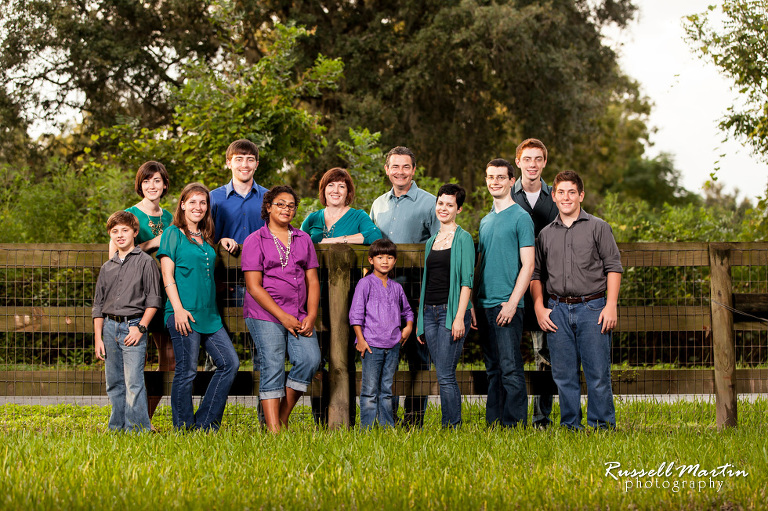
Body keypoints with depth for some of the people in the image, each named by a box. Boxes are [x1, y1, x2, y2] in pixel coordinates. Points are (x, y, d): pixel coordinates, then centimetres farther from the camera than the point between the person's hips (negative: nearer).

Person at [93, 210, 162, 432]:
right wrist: (98, 338, 9)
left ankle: (138, 429, -12)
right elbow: (98, 306, 17)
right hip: (110, 326, 5)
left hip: (133, 326, -5)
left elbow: (153, 300, -1)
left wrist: (141, 327, -11)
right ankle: (117, 428, 14)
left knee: (133, 382, -12)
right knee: (114, 383, 8)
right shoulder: (107, 268, 15)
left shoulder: (145, 262, 2)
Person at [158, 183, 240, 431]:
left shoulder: (205, 239, 19)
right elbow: (167, 275, -8)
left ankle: (204, 425, 7)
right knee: (186, 371, -5)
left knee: (229, 362, 1)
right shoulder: (174, 234, 0)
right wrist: (178, 308, -15)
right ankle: (183, 429, 5)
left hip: (209, 315, 7)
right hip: (185, 314, -7)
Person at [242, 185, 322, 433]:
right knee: (272, 367, -12)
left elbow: (312, 280, 13)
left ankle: (283, 417, 2)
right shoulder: (255, 241, 1)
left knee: (310, 359, -14)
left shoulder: (303, 239, 16)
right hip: (265, 315, -4)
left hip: (299, 316, 4)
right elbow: (254, 287, -6)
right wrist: (283, 317, -12)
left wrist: (311, 315, -2)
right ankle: (273, 429, -12)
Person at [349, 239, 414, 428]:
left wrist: (408, 326, 12)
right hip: (371, 345, -5)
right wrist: (360, 339, -11)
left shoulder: (396, 287, 15)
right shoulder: (365, 283, -1)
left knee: (387, 390, 10)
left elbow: (407, 310, 30)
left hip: (393, 346, 5)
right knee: (370, 390, -5)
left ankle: (388, 428, 13)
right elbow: (356, 313, -6)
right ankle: (367, 428, -2)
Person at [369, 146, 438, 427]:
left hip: (416, 287, -4)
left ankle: (415, 415, 6)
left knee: (416, 351, 0)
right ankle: (387, 413, 11)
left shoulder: (429, 203, 1)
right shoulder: (378, 204, 16)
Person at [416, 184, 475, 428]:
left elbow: (467, 280, -9)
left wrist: (460, 316, -17)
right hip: (429, 312, 7)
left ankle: (451, 427, -8)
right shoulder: (431, 241, 18)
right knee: (445, 376, 6)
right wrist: (419, 321, 16)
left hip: (451, 310, -6)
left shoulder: (463, 238, -2)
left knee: (445, 376, -11)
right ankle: (453, 426, 9)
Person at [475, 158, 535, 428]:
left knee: (510, 368, -8)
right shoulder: (486, 221, 18)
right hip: (484, 305, 7)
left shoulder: (521, 218, -4)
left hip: (506, 305, -7)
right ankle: (493, 422, 14)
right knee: (493, 370, 10)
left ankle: (515, 424, -5)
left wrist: (512, 302, -17)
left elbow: (527, 266, -9)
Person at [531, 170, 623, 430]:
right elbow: (536, 274, 17)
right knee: (563, 376, 4)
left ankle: (602, 426, 3)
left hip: (592, 307, -3)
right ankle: (570, 426, 12)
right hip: (557, 310, 3)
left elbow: (613, 267, 2)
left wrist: (611, 306, -8)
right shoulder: (546, 234, 14)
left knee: (598, 374, -4)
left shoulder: (598, 227, 5)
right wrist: (539, 307, 4)